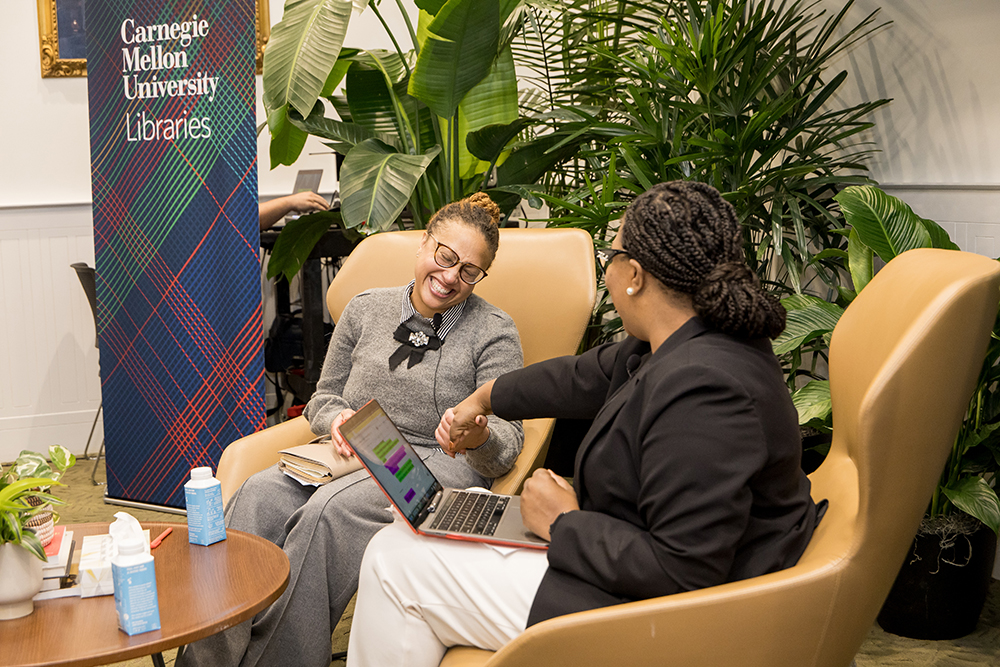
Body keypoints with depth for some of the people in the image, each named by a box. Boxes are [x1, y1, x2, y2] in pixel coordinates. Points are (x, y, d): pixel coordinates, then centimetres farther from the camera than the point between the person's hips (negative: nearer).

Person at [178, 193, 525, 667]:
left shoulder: (495, 333, 1)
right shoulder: (366, 310, 12)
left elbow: (507, 446, -4)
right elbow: (322, 398, 20)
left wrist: (479, 435, -29)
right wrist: (338, 419, -5)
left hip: (438, 468, -4)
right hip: (350, 456, 4)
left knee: (327, 511, -34)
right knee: (259, 494, -28)